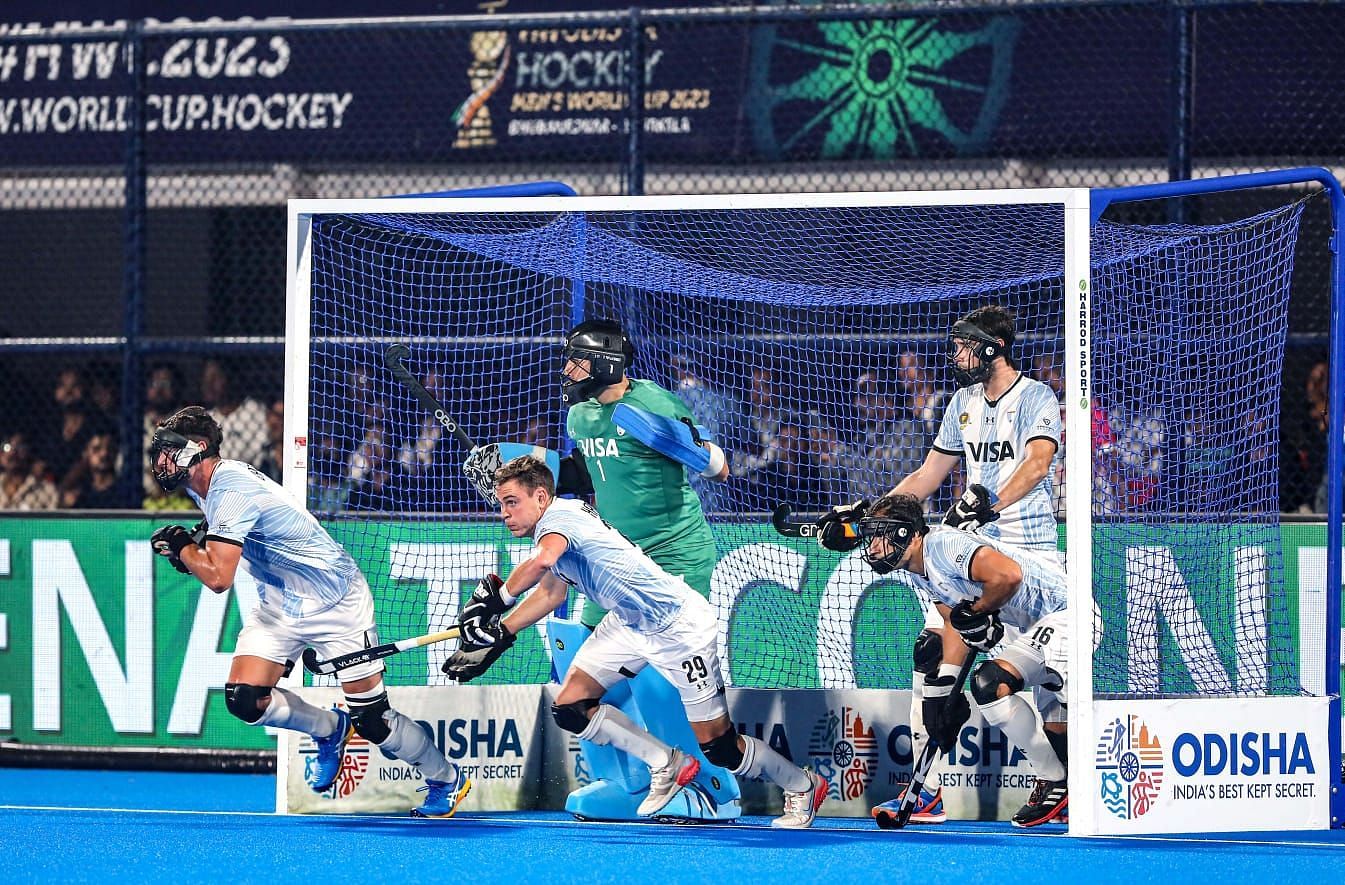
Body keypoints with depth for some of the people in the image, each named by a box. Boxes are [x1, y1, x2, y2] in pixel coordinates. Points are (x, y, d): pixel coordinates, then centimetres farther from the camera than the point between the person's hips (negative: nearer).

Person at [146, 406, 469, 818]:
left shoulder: (232, 491, -28)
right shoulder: (205, 485, 0)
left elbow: (218, 577, -35)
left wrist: (181, 546, -17)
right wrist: (193, 547, 0)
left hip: (336, 602, -8)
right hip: (279, 606, 8)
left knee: (373, 722, -4)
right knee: (244, 699, -10)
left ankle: (447, 780, 18)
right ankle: (329, 730, 16)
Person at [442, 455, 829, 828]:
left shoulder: (558, 517, -24)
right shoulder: (553, 528, 5)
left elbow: (542, 560, -47)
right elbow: (551, 592, 20)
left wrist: (498, 597, -36)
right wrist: (499, 636, 15)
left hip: (680, 627, -10)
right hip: (630, 624, 10)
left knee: (719, 748, -4)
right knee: (570, 708, 1)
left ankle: (802, 786, 21)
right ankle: (666, 764, 17)